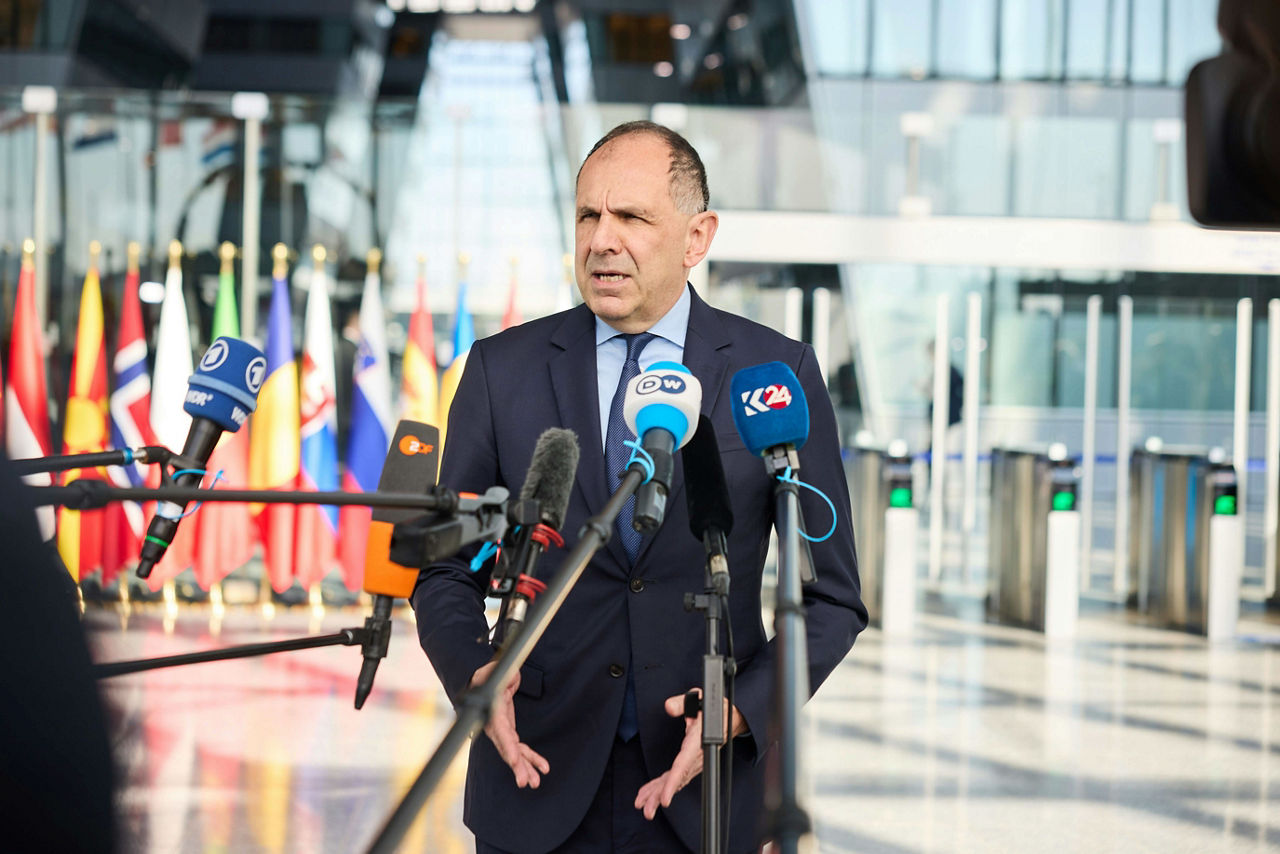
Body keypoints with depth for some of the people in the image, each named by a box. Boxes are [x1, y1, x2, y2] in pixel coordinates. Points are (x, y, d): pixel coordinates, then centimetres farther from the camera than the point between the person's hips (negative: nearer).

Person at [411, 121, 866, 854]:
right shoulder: (504, 369, 2)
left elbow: (832, 595, 1)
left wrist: (744, 709, -14)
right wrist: (475, 673, -14)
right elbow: (447, 572, 6)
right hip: (538, 776, 1)